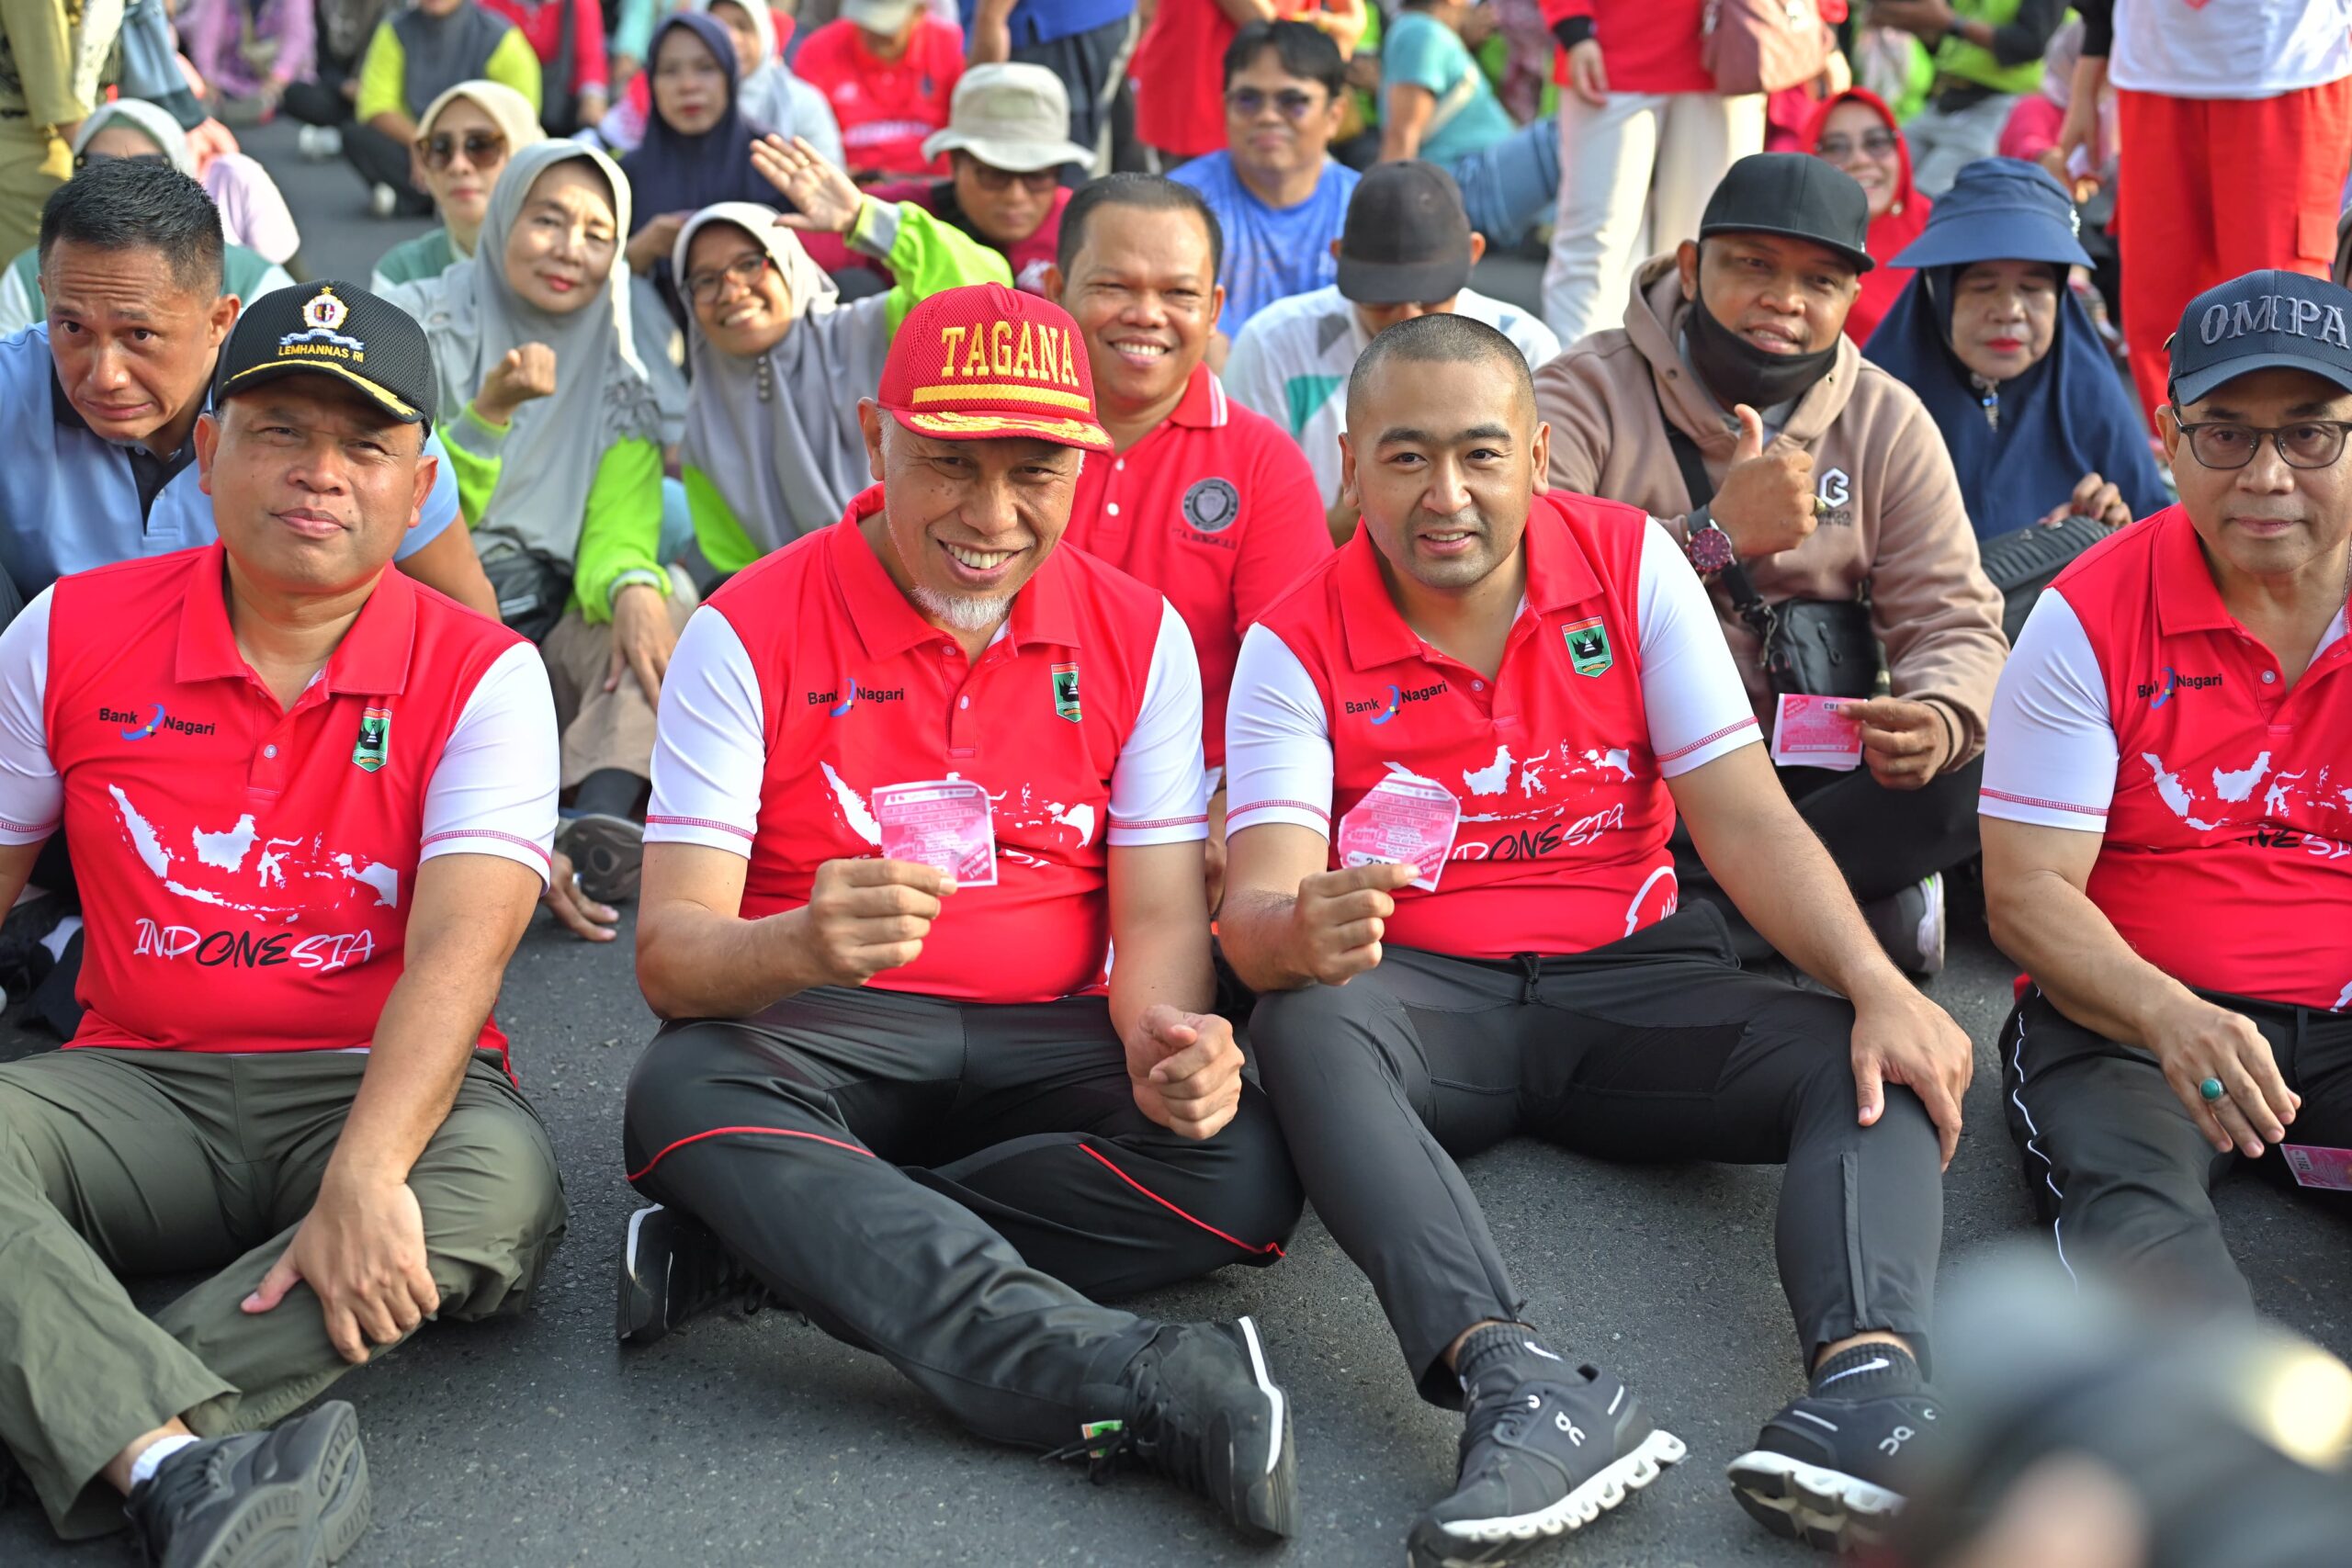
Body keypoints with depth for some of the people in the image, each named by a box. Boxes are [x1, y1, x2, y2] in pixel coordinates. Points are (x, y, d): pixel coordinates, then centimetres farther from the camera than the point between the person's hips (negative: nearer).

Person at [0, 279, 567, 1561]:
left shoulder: (481, 675, -3)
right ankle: (186, 1463, -45)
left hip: (375, 1086, -1)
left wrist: (364, 1179, -32)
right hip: (138, 1084, 2)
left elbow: (459, 949, -16)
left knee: (503, 1185, -34)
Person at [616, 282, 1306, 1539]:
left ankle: (761, 1244, -24)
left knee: (1245, 1173, -27)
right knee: (685, 1093, -36)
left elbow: (1161, 915, 0)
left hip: (1046, 1040, 2)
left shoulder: (1140, 634, 2)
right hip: (824, 1041, -2)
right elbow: (669, 953, -13)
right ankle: (1144, 1385, -45)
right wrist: (803, 945, -37)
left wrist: (1163, 1033, -25)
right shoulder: (752, 633, -7)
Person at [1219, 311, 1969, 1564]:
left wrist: (1880, 987, -19)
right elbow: (1258, 899, -14)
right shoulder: (1298, 644, -4)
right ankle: (1517, 1381, -51)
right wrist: (1300, 931, -41)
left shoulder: (1632, 564, 0)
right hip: (1420, 996, -2)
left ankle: (1866, 1380, -46)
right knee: (1302, 1028, -35)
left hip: (1629, 977, 2)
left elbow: (1745, 819, -3)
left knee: (1874, 1068, -22)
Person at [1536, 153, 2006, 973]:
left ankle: (1687, 908, -19)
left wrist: (1938, 719, -25)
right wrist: (1714, 536, -30)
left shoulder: (1888, 422, 6)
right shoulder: (1585, 392, -5)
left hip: (1806, 775, 3)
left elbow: (1954, 624, -1)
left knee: (1981, 772, -23)